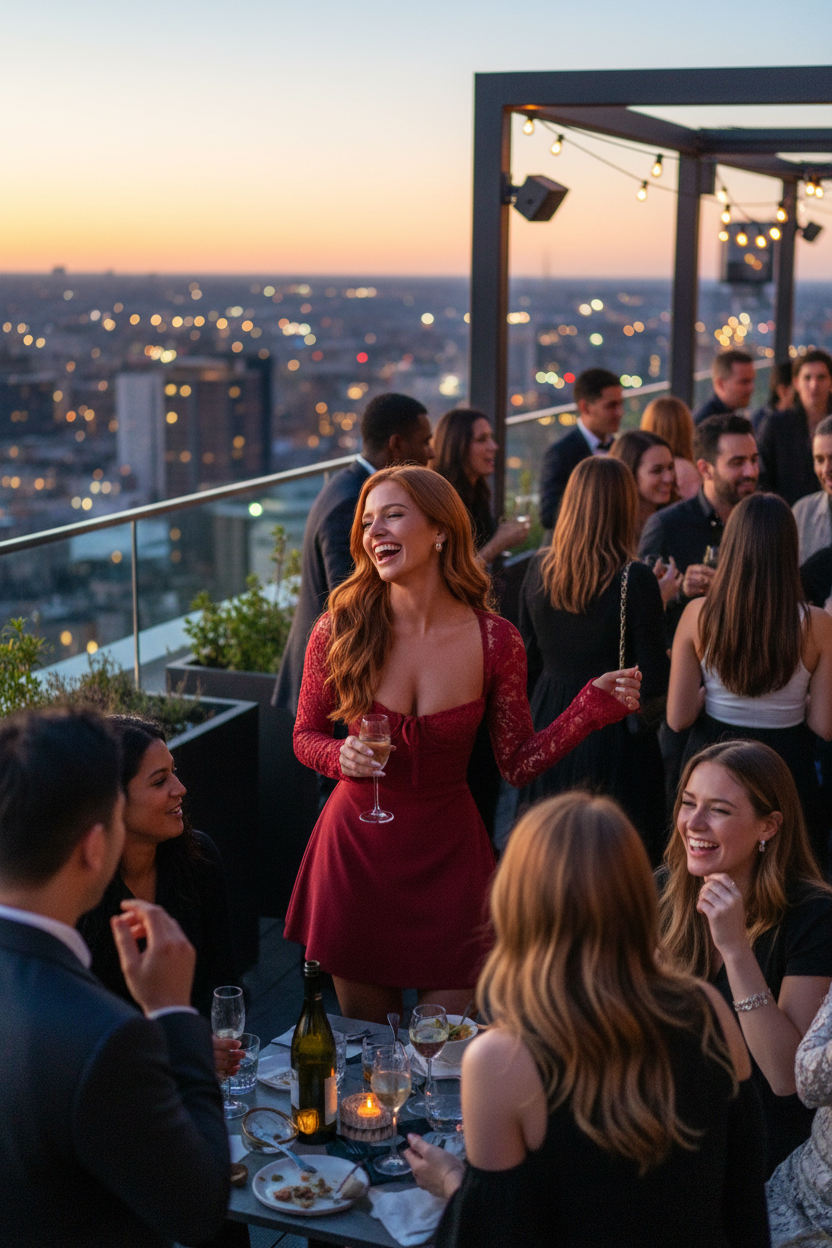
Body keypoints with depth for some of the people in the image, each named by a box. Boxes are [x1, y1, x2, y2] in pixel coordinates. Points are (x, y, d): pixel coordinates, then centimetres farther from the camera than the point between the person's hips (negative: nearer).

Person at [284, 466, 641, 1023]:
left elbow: (518, 763, -2)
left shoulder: (495, 640, -9)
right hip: (357, 848, 0)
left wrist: (594, 707, -12)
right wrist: (339, 757, -18)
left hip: (447, 853, 0)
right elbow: (306, 735, 3)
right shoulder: (340, 630, -9)